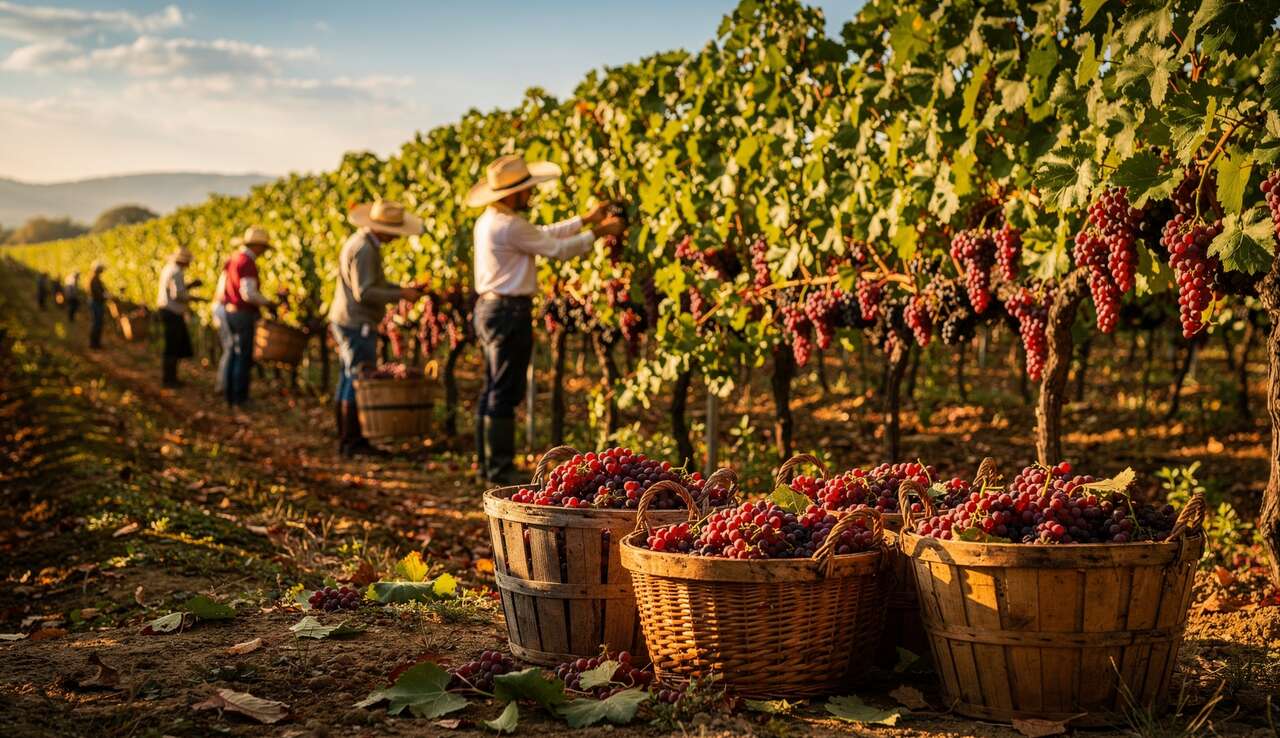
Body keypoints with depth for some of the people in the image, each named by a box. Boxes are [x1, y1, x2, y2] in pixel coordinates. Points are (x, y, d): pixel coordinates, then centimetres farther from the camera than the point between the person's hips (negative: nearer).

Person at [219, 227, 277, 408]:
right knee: (243, 357, -4)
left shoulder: (232, 260, 12)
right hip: (244, 315, -9)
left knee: (232, 354, 13)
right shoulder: (248, 263, -16)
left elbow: (222, 290, 16)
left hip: (230, 312, 9)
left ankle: (229, 396, 16)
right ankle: (240, 398, -1)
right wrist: (268, 303, -10)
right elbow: (249, 294, -23)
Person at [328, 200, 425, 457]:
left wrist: (402, 288, 8)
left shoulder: (363, 243, 15)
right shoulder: (363, 249, -19)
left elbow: (372, 282, 20)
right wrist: (400, 295, -16)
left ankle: (345, 440, 16)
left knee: (348, 382, 12)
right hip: (357, 324, -11)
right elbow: (364, 293, -23)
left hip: (346, 322, 11)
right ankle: (353, 442, -6)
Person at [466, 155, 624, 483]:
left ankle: (488, 463, 20)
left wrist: (585, 219, 19)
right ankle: (500, 468, -1)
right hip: (510, 312, -10)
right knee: (505, 393, -5)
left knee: (492, 390, 14)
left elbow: (543, 233, 18)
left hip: (489, 308, 10)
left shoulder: (489, 221, 12)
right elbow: (556, 249, -12)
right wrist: (598, 233, 1)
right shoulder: (509, 226, -19)